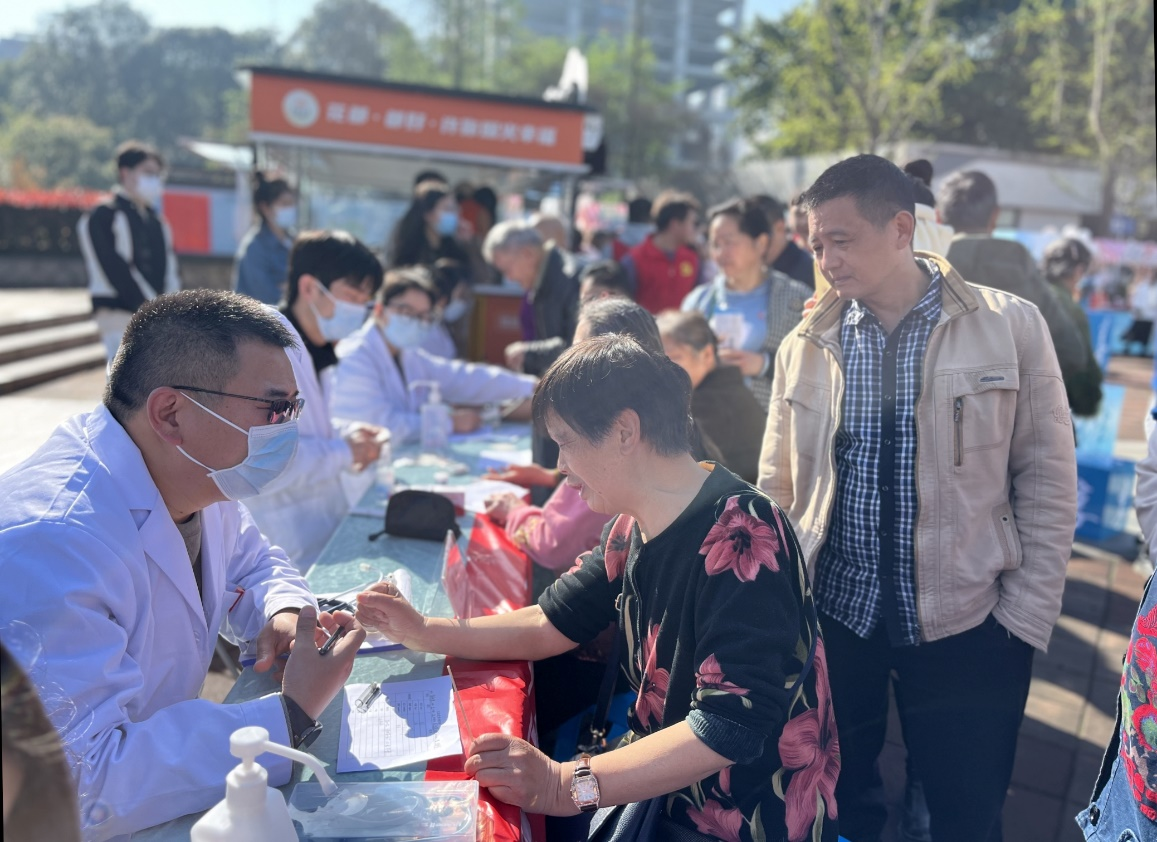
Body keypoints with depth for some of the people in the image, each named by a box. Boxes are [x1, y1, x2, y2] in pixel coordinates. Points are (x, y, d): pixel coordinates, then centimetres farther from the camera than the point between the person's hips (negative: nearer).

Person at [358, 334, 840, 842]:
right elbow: (552, 624, 9)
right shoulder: (632, 528, 0)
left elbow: (733, 727, -31)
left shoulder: (738, 538, -27)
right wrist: (423, 632, 1)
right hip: (664, 784, 7)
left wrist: (567, 785, -34)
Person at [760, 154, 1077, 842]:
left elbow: (1046, 482, -2)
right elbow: (778, 489, 6)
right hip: (831, 616, 2)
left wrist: (1027, 618, -5)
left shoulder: (1012, 327, -5)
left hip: (967, 624, -1)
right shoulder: (804, 347, 1)